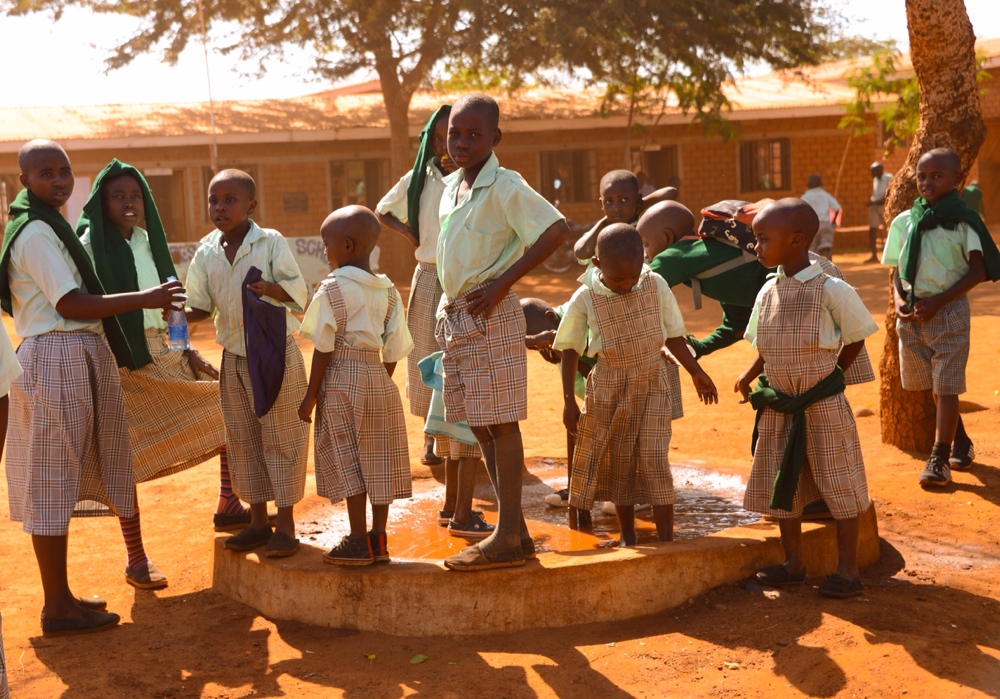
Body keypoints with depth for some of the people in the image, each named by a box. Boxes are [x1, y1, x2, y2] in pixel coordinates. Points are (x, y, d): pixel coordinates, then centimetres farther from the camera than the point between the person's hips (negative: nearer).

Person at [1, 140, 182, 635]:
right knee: (54, 480, -4)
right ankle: (58, 610, 3)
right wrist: (146, 299, -16)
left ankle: (60, 598, 24)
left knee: (56, 481, 14)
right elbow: (71, 304, -18)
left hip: (74, 359, 10)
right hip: (58, 358, -10)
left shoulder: (47, 227, 18)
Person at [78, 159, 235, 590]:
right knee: (127, 460, -2)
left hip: (160, 354, 7)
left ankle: (227, 502, 16)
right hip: (119, 360, -7)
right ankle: (135, 559, 8)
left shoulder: (147, 241, 11)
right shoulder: (90, 246, -9)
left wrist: (187, 351, 10)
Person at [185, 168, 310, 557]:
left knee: (281, 436, 0)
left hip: (276, 353, -5)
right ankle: (258, 521, 23)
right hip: (234, 358, 5)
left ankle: (285, 524, 9)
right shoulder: (207, 253, 3)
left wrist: (272, 289, -32)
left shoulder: (271, 242, -9)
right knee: (242, 439, 11)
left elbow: (299, 294, -12)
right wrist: (180, 315, -13)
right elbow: (201, 306, 7)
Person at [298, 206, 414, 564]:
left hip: (342, 382, -6)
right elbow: (393, 351, 7)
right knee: (378, 462, 8)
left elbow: (324, 349, -9)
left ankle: (359, 542, 3)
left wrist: (311, 395, -4)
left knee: (348, 463, 0)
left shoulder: (332, 289, -9)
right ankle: (379, 539, 13)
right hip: (379, 381, 6)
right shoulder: (387, 291, 7)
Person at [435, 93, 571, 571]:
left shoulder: (504, 187, -13)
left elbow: (556, 230, -21)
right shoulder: (451, 185, 12)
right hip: (458, 317, 9)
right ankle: (515, 531, 20)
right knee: (479, 425, 11)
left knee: (499, 423, -5)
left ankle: (508, 540, 1)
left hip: (490, 318, -9)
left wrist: (502, 283, -19)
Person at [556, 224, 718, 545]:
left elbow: (673, 335, 5)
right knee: (619, 462, 8)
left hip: (652, 383, 0)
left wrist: (696, 373, 6)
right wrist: (569, 400, -4)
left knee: (653, 458, -8)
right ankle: (627, 534, 22)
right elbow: (570, 349, -2)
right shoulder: (585, 299, -11)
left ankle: (666, 537, -2)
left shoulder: (656, 286, -8)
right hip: (609, 388, 0)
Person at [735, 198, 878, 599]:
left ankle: (847, 570, 15)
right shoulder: (768, 292, 3)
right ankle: (793, 563, 28)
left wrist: (827, 378, -2)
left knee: (837, 485, 3)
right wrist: (749, 376, 3)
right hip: (778, 408, 6)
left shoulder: (830, 290, -13)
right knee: (781, 485, 12)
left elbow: (855, 341, -2)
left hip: (823, 407, -6)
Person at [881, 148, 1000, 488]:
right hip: (911, 312, 5)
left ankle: (939, 458, -3)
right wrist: (899, 300, -7)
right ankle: (960, 440, 33)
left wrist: (937, 302, -15)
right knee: (932, 385, 14)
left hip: (948, 309, -5)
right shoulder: (904, 221, 6)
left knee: (946, 386, -6)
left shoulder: (963, 220, -5)